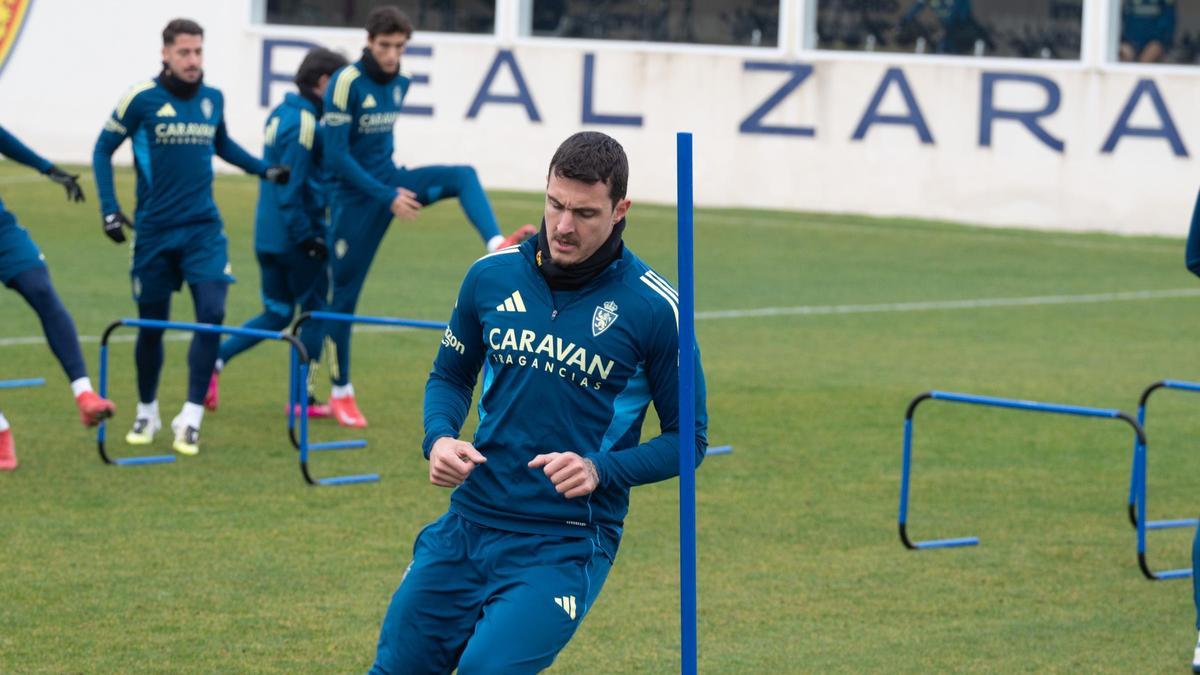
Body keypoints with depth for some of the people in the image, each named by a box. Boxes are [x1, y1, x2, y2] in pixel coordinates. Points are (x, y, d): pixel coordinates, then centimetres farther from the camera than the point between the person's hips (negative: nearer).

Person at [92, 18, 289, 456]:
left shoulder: (212, 99, 5)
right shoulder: (142, 99, -8)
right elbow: (103, 149, 1)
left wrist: (264, 170, 19)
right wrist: (109, 209, -6)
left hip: (204, 227, 2)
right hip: (154, 230, -2)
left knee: (212, 313, -15)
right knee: (151, 324, 7)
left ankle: (191, 419, -9)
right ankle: (147, 412, 28)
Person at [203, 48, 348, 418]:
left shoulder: (280, 113, 11)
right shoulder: (305, 122, -17)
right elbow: (292, 186, -21)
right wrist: (307, 235, -19)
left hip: (267, 234, 8)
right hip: (297, 235, -8)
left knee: (277, 314, 15)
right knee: (314, 312, 6)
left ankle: (214, 360, 0)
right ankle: (302, 397, 10)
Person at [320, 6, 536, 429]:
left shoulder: (399, 84, 4)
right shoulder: (347, 83, -18)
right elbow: (336, 157, -21)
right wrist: (388, 198, -22)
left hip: (390, 181, 6)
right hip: (355, 198, -6)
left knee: (463, 177, -17)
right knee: (345, 294, 2)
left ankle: (497, 247, -37)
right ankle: (341, 393, 15)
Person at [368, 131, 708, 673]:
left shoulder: (653, 307, -8)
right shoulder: (492, 276, 2)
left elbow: (687, 437, -2)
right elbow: (451, 374, 18)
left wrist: (600, 471, -17)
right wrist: (439, 439, -3)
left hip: (569, 542, -4)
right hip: (469, 521, 5)